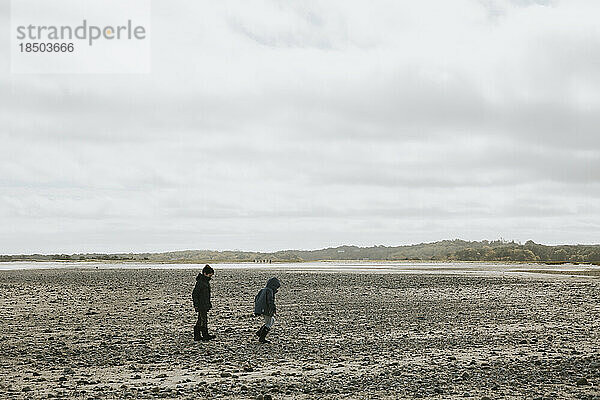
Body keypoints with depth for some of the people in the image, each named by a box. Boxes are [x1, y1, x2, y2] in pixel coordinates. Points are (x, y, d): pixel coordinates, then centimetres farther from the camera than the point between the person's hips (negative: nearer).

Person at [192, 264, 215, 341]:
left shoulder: (206, 281, 13)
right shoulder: (200, 282, -18)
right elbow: (194, 294, -18)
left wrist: (209, 303, 26)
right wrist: (196, 305, -19)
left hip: (205, 305, 10)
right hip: (201, 305, -10)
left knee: (200, 321, 11)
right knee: (203, 319, -4)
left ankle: (197, 336, 15)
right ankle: (205, 335, 1)